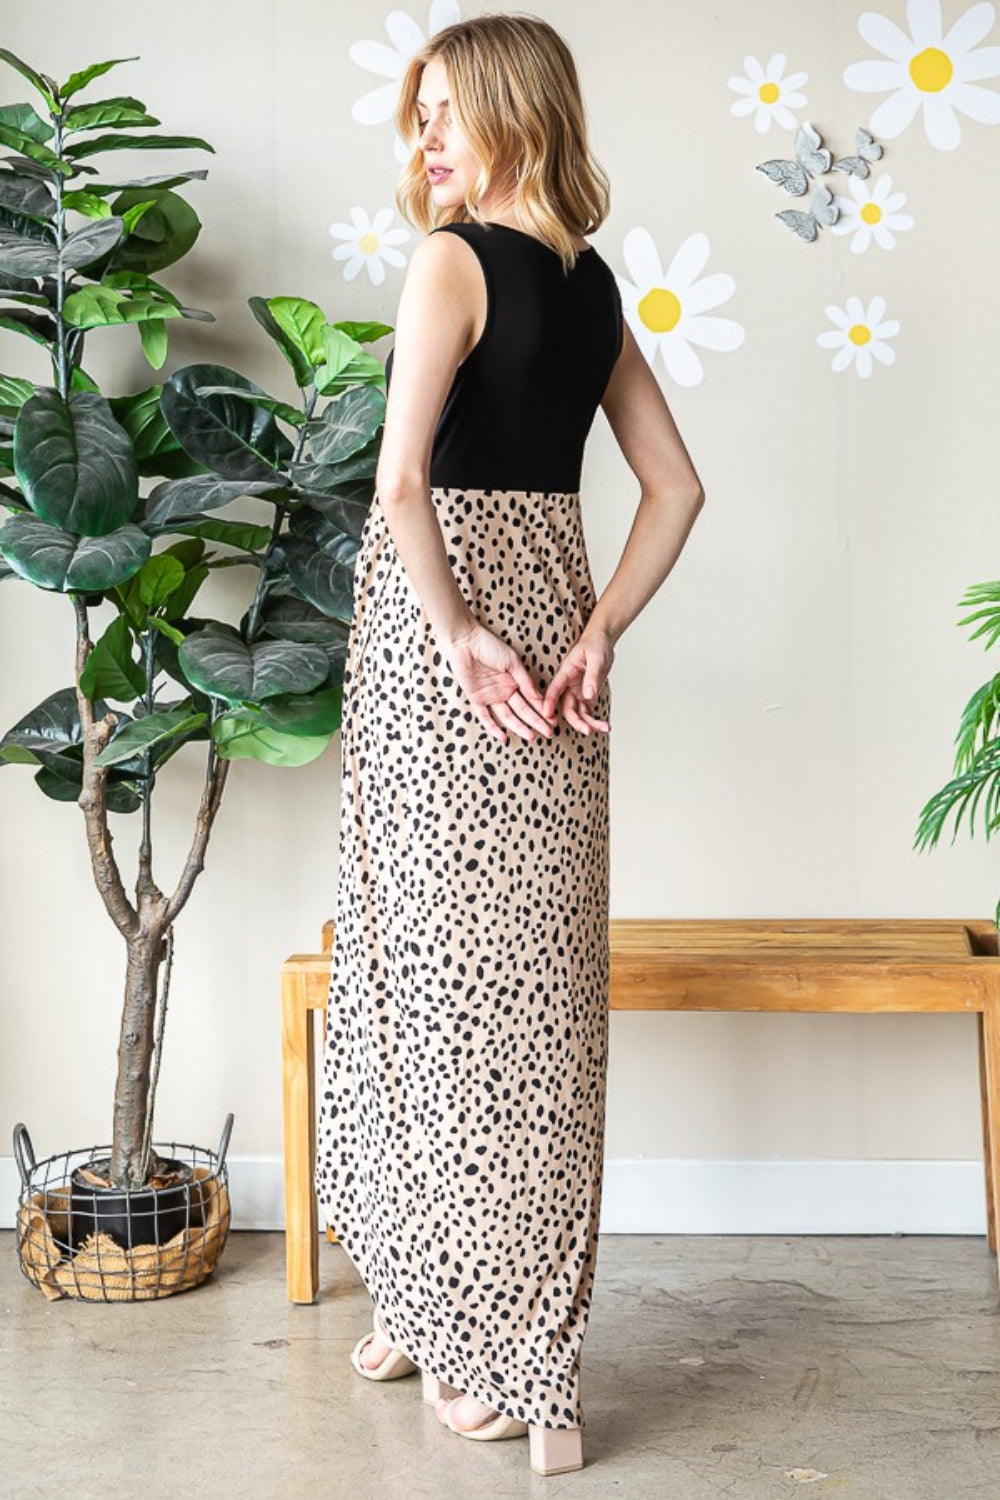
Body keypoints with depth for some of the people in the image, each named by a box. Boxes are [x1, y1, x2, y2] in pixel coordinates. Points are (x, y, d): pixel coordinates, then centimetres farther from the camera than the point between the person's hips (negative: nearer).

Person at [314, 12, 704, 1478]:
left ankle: (487, 1351, 11)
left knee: (446, 967, 1)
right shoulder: (594, 282, 13)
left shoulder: (454, 263, -9)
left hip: (445, 617, -7)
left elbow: (402, 484, -21)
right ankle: (438, 1306, 24)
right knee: (542, 981, 10)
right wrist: (598, 635, 4)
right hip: (553, 606, 7)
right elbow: (678, 489, 11)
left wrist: (456, 632, -14)